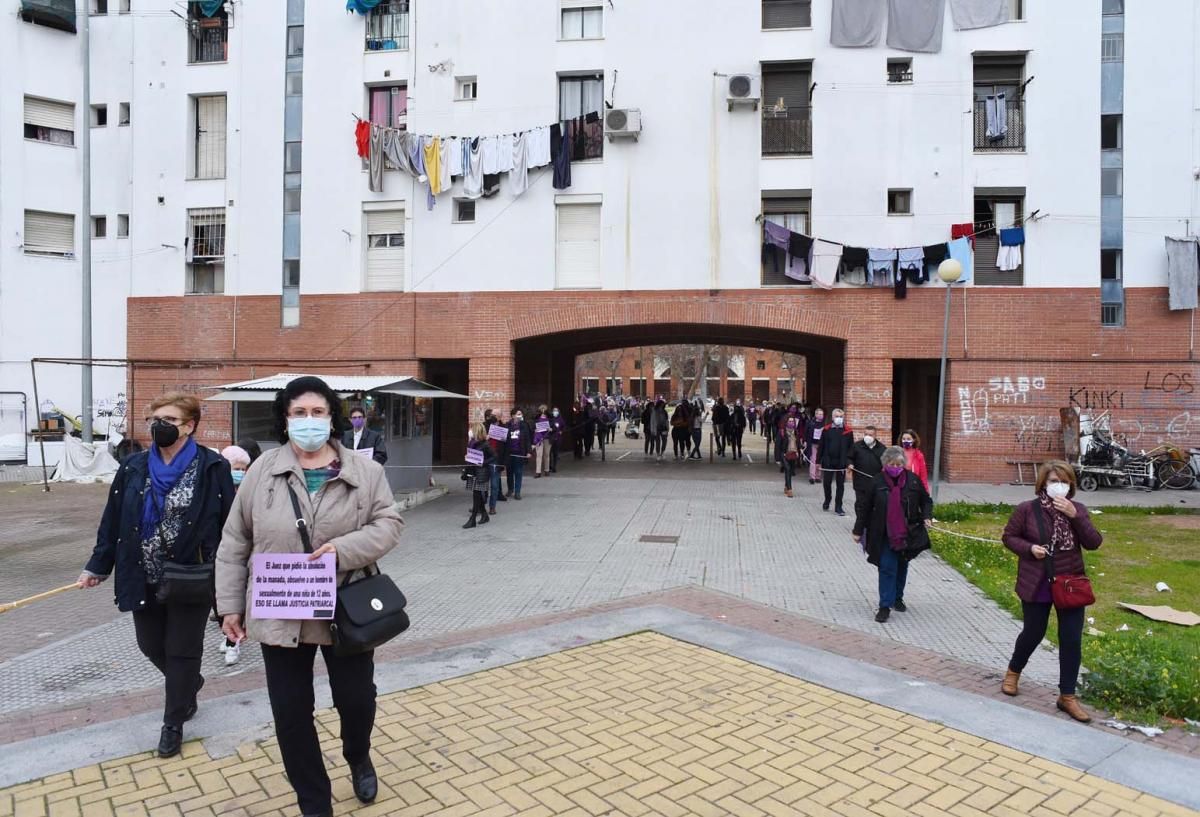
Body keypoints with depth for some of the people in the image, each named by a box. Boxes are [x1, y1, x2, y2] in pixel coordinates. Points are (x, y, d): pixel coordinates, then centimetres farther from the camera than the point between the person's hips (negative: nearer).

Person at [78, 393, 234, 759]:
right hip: (145, 580, 5)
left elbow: (229, 524, -10)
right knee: (151, 646, 17)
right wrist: (97, 566, 10)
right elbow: (113, 520, 9)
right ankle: (189, 685, 46)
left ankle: (173, 724, 27)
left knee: (182, 652, 8)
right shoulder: (134, 467, 2)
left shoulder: (213, 468, -11)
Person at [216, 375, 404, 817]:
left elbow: (389, 524, -6)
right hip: (279, 615, 1)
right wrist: (231, 605, 4)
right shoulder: (262, 472, -2)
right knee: (291, 714, 10)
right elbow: (235, 543, 4)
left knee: (356, 698, 12)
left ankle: (358, 756, 47)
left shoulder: (365, 471, -5)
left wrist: (345, 548, -23)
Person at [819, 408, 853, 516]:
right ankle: (827, 501, 33)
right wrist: (819, 461, 1)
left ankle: (838, 507, 15)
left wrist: (849, 462, -7)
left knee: (840, 485, 6)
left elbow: (851, 448, 0)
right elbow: (821, 446, 3)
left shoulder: (848, 431, 0)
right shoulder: (826, 430, 2)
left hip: (841, 463, -1)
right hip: (828, 462, 1)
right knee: (826, 483, 9)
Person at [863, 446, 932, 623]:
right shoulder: (878, 482, -7)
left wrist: (927, 516, -10)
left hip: (907, 534, 2)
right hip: (885, 535, -2)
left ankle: (897, 598, 34)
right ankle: (885, 606, -1)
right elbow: (867, 508, -3)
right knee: (887, 568, -6)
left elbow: (926, 500, 9)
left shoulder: (912, 480, -4)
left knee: (902, 567, 16)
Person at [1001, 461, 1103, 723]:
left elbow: (1094, 543, -10)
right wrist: (1029, 548, -19)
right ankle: (1013, 671, 39)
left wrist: (1074, 516, -22)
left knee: (1072, 640, 5)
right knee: (1033, 633, 11)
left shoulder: (1077, 509, -2)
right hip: (1037, 585, -2)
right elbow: (1009, 537, -1)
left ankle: (1067, 696, 19)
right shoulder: (1027, 509, -10)